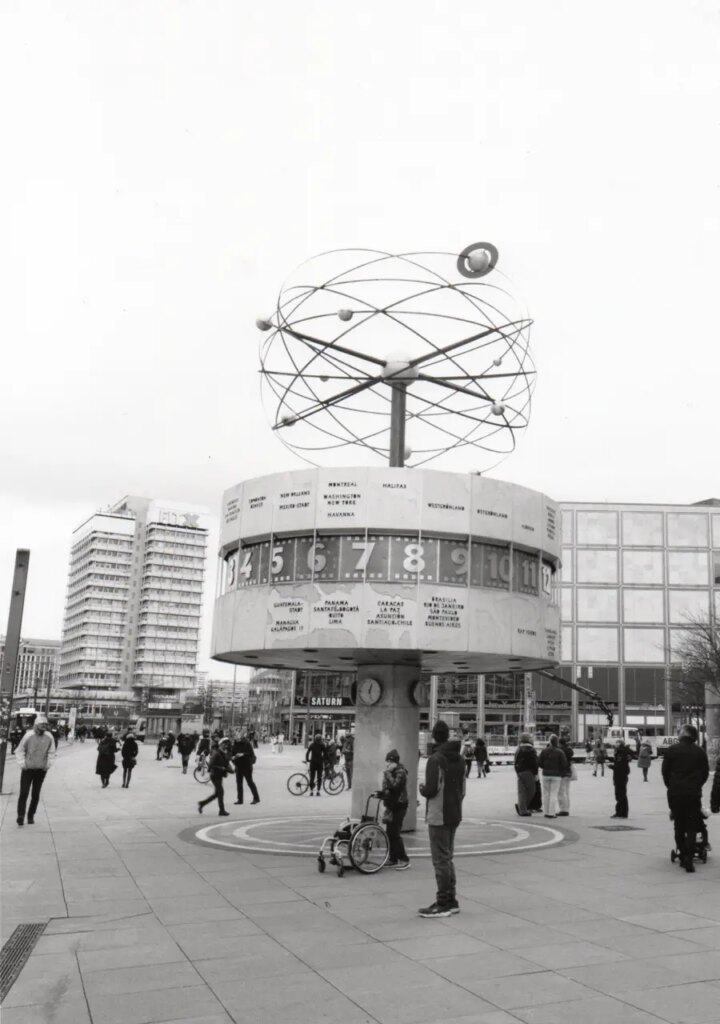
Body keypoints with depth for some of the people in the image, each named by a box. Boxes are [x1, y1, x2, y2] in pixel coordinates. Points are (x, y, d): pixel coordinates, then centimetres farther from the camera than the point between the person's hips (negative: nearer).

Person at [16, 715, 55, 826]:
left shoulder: (49, 737, -2)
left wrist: (48, 765, 0)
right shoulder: (28, 736, -11)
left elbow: (51, 752, 8)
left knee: (35, 794, 8)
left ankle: (31, 816, 18)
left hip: (41, 770, 3)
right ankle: (20, 817, -1)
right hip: (27, 769, -3)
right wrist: (22, 764, -8)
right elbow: (20, 750, -3)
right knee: (23, 793, -6)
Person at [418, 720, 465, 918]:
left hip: (438, 816, -8)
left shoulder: (436, 759, -16)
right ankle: (451, 901, 22)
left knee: (441, 860, -2)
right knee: (447, 858, 17)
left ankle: (443, 904, 1)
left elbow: (431, 789, -23)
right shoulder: (459, 758, 11)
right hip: (455, 815, 8)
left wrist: (422, 788, -3)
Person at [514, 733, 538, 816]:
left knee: (521, 791, 7)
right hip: (528, 772, -7)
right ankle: (520, 807, -2)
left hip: (519, 772, 7)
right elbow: (534, 763, -13)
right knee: (531, 790, 1)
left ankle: (523, 810, 6)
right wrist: (535, 774, -9)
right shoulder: (531, 750, -10)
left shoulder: (518, 750, 14)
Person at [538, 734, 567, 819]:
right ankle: (552, 813, -2)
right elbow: (564, 764, -10)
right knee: (554, 794, 1)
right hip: (556, 775, -2)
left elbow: (539, 762, -3)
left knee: (546, 794, 10)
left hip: (546, 774, 2)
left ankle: (547, 812, 12)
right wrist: (559, 770, 8)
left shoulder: (544, 751, -2)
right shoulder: (560, 752, -8)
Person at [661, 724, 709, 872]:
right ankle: (688, 858, -10)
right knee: (692, 827, 2)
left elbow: (665, 771, 1)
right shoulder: (700, 752, 0)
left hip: (675, 793, 0)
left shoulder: (673, 749, -3)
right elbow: (705, 773, 5)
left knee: (679, 826, 13)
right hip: (694, 794, 0)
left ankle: (682, 855, 15)